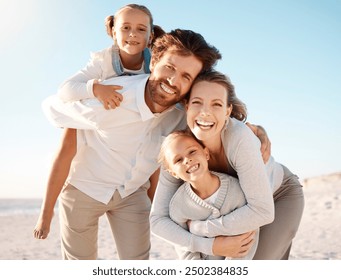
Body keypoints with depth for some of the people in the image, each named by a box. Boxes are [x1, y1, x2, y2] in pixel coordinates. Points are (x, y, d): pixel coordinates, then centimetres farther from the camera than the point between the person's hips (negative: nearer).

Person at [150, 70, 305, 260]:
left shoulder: (240, 137, -38)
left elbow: (263, 210, -38)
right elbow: (158, 219, -22)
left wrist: (198, 228, -31)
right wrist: (209, 245, -34)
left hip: (281, 195, -4)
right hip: (241, 203, 4)